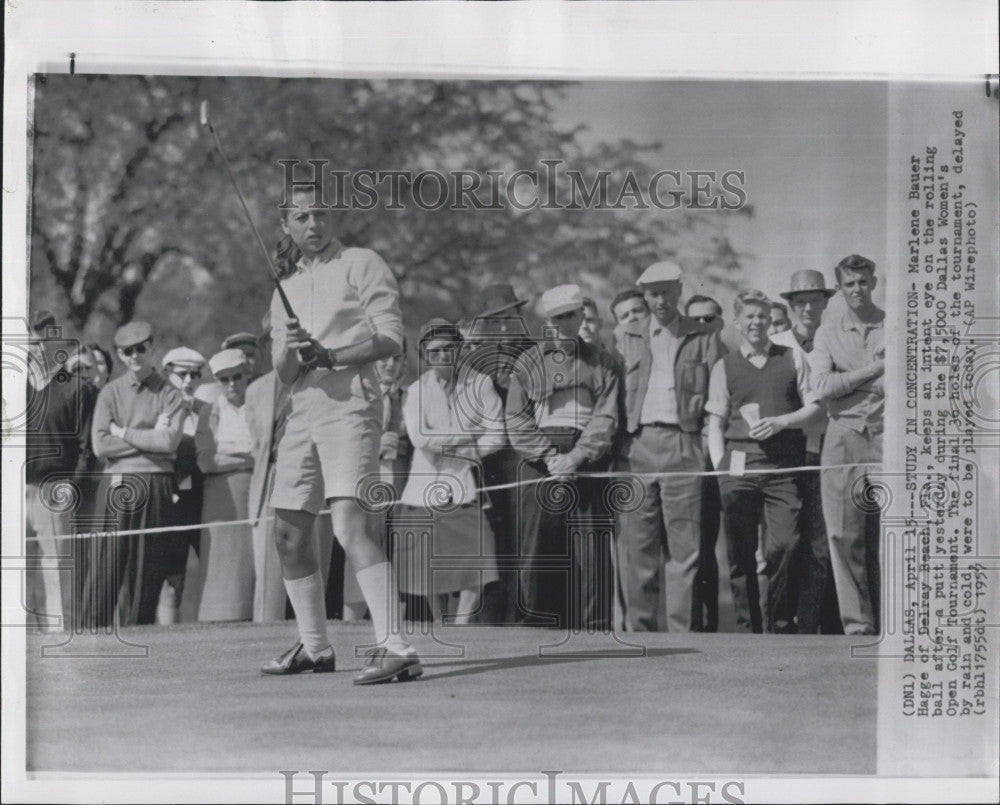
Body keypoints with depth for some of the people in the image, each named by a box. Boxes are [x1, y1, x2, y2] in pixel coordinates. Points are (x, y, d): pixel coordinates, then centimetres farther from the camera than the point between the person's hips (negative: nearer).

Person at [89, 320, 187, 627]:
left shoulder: (171, 395, 7)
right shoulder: (110, 393, 9)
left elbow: (169, 442, -8)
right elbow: (100, 446, -3)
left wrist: (122, 432, -2)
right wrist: (151, 438, -5)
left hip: (157, 489, 0)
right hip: (117, 485, 0)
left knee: (149, 573, 2)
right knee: (107, 569, -5)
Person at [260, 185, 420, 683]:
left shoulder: (361, 265, 4)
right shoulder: (286, 290, 22)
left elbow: (391, 338, -7)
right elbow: (283, 375, 15)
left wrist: (328, 355, -14)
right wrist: (291, 350, -8)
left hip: (349, 407, -7)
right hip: (302, 415, 7)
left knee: (350, 521, -23)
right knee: (288, 532, 9)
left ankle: (394, 647, -27)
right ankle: (314, 647, 23)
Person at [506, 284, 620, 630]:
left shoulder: (601, 362, 13)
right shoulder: (528, 362, 13)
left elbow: (606, 417, 1)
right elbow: (516, 421, 4)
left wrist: (576, 456, -13)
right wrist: (549, 456, -10)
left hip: (588, 461, 0)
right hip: (539, 463, 0)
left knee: (591, 549, -7)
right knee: (538, 547, -4)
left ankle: (594, 627, -5)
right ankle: (537, 625, 0)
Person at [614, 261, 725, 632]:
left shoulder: (705, 338, 9)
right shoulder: (628, 337, 15)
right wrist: (617, 444, 6)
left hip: (683, 445, -2)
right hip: (638, 445, 2)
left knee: (684, 545, -5)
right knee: (637, 543, 2)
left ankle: (681, 631, -1)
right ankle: (641, 628, 9)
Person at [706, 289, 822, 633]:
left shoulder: (793, 359, 14)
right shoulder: (724, 367, 13)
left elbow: (815, 406, 11)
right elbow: (715, 423, 10)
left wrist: (780, 422, -6)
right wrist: (720, 467, -3)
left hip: (783, 465, 0)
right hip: (739, 464, 1)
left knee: (785, 545, -11)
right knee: (740, 553, 0)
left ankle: (781, 624, 4)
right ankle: (747, 627, 8)